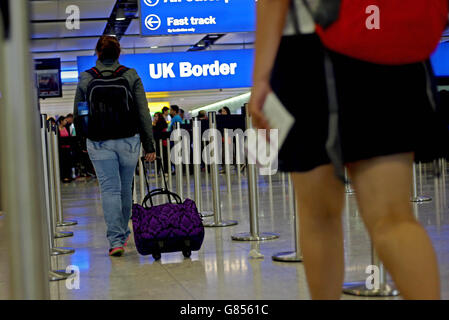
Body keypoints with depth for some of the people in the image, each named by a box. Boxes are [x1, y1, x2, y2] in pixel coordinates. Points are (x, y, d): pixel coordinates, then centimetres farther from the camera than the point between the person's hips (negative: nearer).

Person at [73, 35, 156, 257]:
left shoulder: (86, 78, -1)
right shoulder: (131, 76, -2)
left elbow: (78, 114, 6)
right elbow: (143, 112, -3)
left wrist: (83, 142, 21)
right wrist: (149, 145, 1)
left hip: (99, 143, -1)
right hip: (128, 141, 1)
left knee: (109, 189, -1)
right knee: (125, 189, 15)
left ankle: (116, 240, -11)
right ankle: (123, 233, 32)